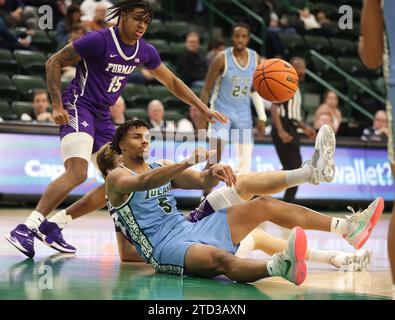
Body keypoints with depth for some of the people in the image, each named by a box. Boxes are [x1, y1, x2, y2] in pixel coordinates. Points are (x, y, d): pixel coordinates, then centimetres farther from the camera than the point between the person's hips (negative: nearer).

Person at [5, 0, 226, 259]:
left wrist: (204, 109, 14)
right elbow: (54, 62, -11)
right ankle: (26, 229, -29)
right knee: (77, 173, -28)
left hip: (103, 116, 8)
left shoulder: (145, 51, 5)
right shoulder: (100, 40, -15)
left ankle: (53, 226, 5)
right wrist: (57, 106, -18)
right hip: (78, 107, -8)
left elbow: (172, 82, 18)